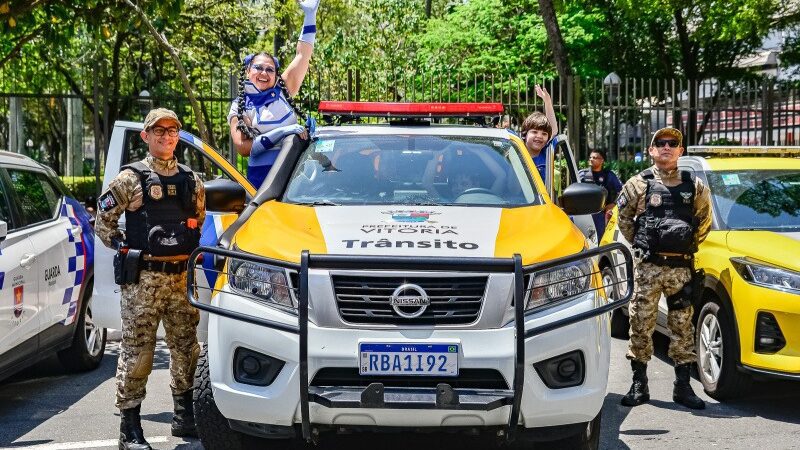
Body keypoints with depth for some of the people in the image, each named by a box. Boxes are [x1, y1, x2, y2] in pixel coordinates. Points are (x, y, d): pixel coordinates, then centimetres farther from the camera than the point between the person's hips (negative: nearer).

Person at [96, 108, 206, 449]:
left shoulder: (192, 181, 14)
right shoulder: (130, 178, 0)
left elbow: (201, 223, 24)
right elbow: (104, 222, 2)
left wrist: (196, 253, 11)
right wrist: (126, 251, -4)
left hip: (183, 276, 5)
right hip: (143, 278, -5)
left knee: (186, 348, 11)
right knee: (137, 351, -6)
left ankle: (184, 417, 25)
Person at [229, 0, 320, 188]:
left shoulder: (283, 91, 10)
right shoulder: (239, 107, 4)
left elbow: (303, 55, 8)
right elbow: (242, 147, -7)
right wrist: (280, 133, -16)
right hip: (262, 176, -2)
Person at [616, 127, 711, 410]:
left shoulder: (694, 186, 8)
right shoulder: (639, 184, 3)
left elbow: (705, 219, 18)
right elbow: (624, 216, 11)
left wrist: (690, 245, 11)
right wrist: (639, 244, 8)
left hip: (682, 267, 2)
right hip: (648, 267, -2)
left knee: (683, 326, 5)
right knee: (641, 325, -1)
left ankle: (683, 387, 13)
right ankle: (639, 386, 7)